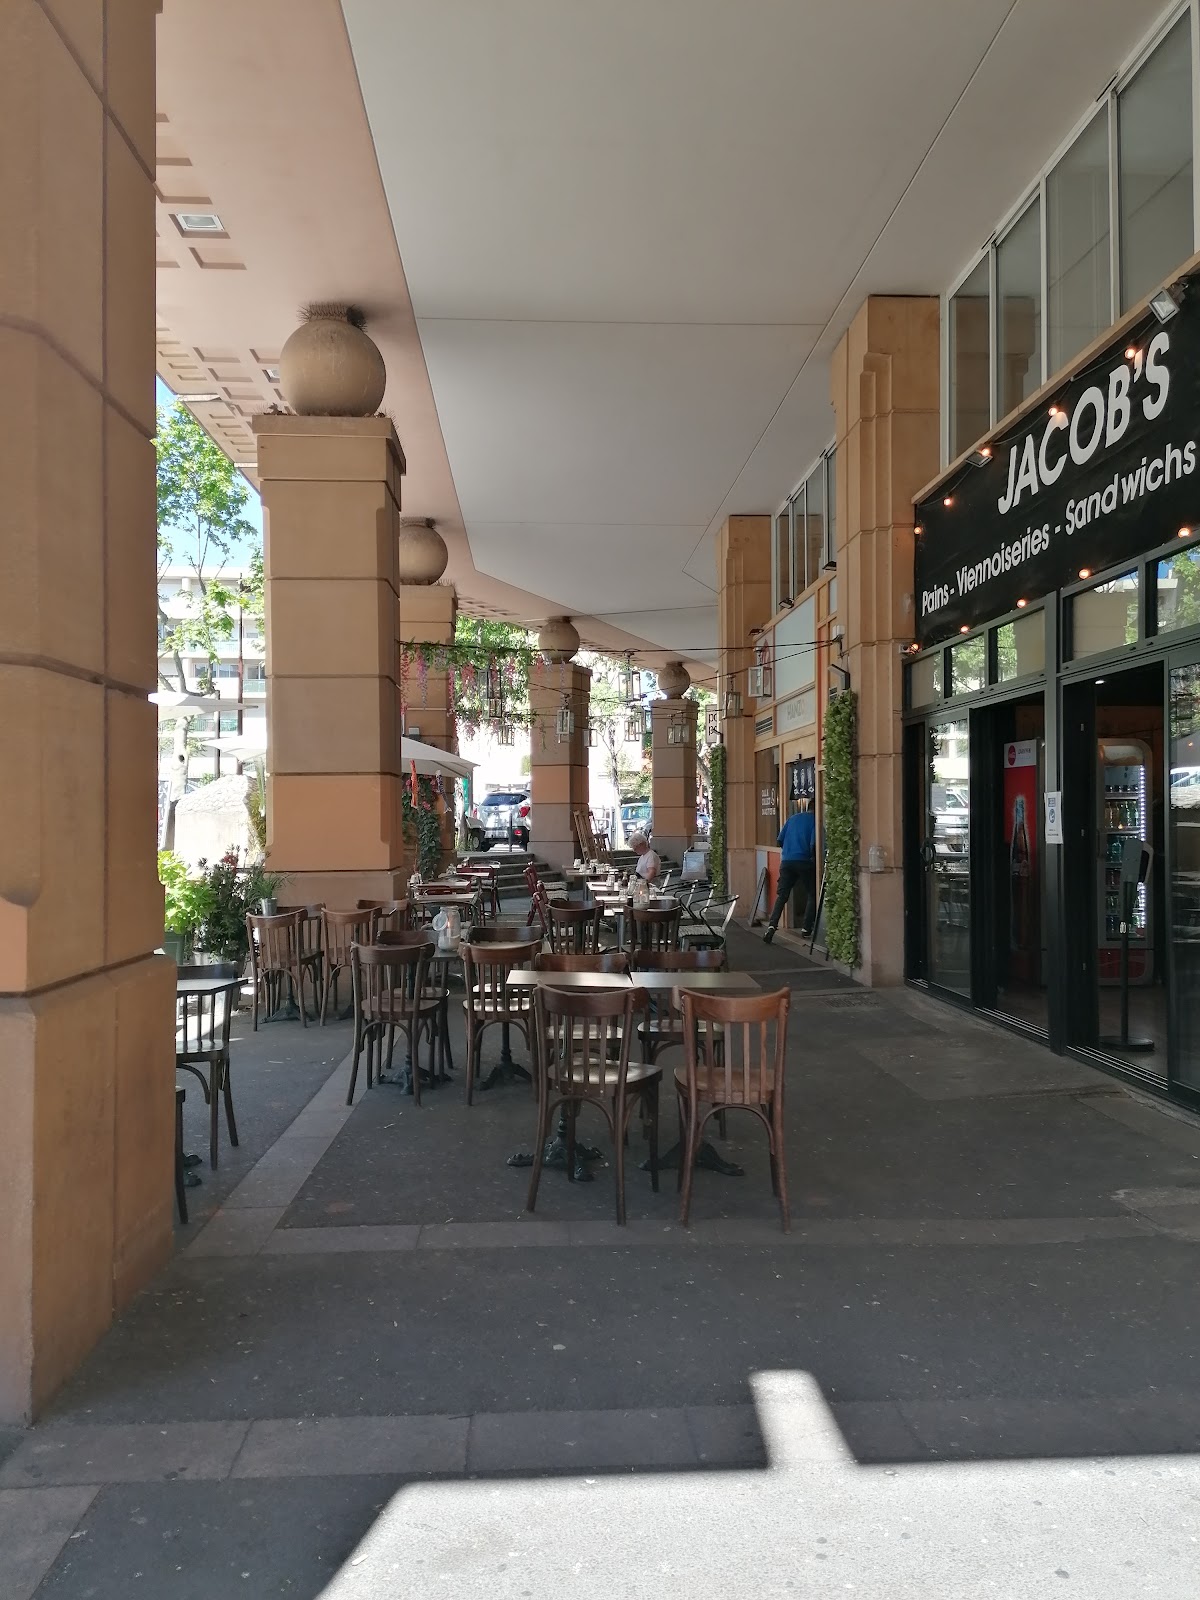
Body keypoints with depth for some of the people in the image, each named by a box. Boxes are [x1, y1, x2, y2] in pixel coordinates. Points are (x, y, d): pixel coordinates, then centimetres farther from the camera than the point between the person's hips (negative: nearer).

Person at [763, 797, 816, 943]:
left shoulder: (792, 818, 13)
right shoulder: (814, 819, -2)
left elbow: (780, 839, 13)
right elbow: (814, 843, -14)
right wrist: (814, 857, 3)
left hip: (787, 861, 4)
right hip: (805, 862, -4)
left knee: (782, 895, 5)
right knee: (812, 895, 13)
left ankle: (771, 926, -12)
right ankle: (806, 928, 6)